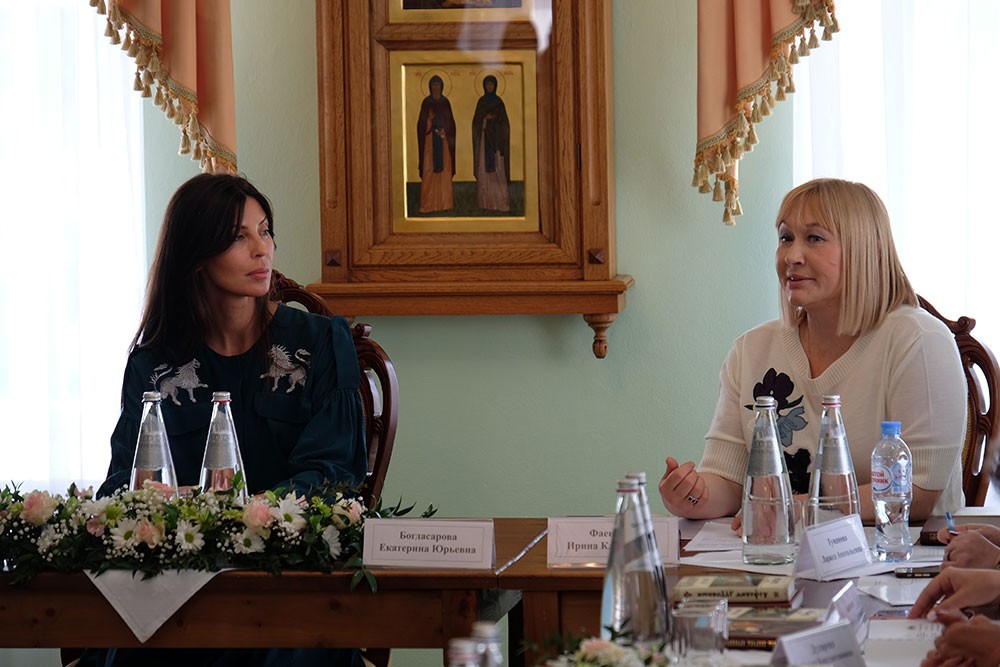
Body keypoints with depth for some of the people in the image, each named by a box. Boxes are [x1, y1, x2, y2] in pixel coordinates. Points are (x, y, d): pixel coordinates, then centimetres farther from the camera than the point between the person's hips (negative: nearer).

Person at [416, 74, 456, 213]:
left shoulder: (445, 102, 9)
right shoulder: (426, 102, 4)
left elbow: (450, 121, 9)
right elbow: (421, 122, 2)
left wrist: (444, 131, -9)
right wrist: (429, 119, -19)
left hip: (444, 139, 2)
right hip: (430, 139, -2)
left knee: (445, 169, -1)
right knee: (429, 169, -7)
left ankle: (444, 202, 2)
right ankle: (428, 204, -8)